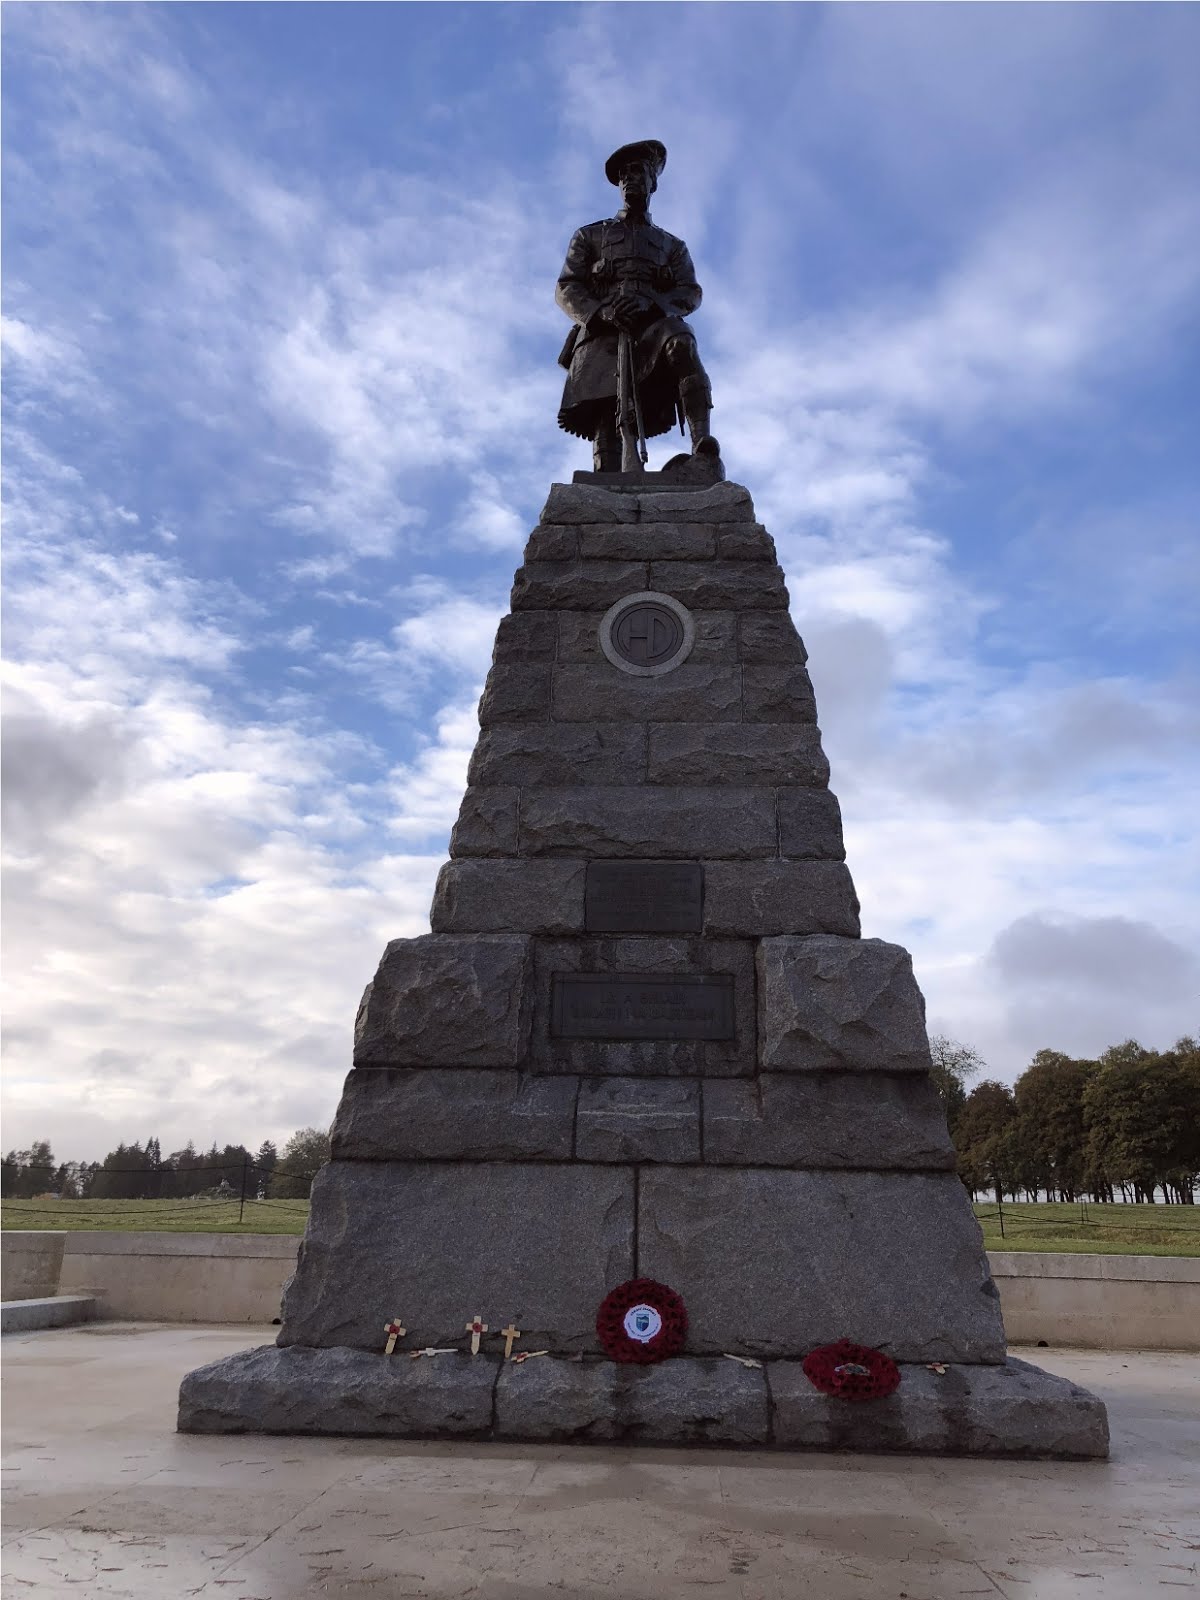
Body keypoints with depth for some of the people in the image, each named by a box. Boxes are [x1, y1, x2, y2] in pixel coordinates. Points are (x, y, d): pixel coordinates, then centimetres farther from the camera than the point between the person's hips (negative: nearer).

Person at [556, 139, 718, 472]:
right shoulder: (590, 236, 29)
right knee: (605, 417, -24)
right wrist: (600, 311, -8)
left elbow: (690, 293, 14)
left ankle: (702, 446, -55)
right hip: (602, 332, 1)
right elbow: (565, 289, 15)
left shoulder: (672, 245, 32)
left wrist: (651, 304, -10)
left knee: (680, 342, -37)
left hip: (652, 323, 0)